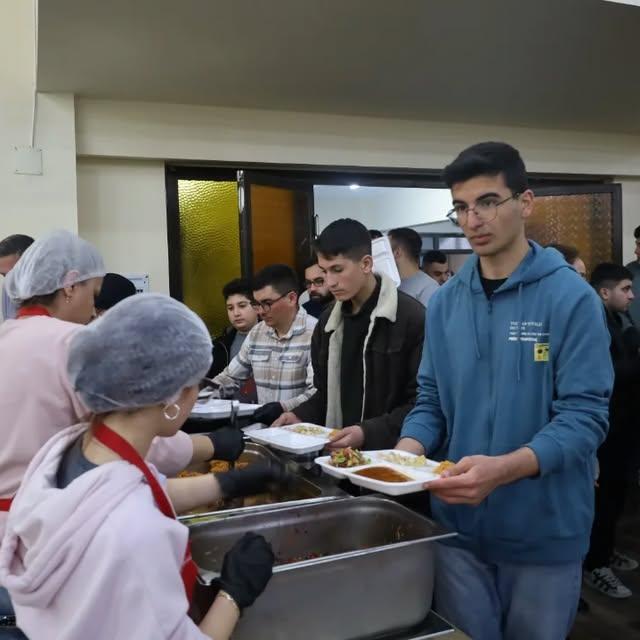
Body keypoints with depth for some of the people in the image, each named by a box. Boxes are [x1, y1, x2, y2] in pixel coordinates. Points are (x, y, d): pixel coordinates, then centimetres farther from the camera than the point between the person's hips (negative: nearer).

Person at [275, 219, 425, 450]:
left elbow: (422, 402, -10)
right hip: (339, 452, 4)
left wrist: (369, 432, -19)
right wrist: (301, 416, 2)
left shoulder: (412, 318, -10)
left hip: (390, 452, -4)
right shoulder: (328, 323, 11)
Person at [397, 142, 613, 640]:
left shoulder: (571, 297, -12)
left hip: (543, 528, -3)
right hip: (458, 524, 3)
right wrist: (408, 451, -13)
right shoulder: (445, 302, 2)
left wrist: (504, 469, -31)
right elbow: (431, 400, 7)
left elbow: (585, 415, -16)